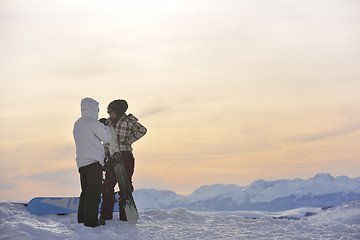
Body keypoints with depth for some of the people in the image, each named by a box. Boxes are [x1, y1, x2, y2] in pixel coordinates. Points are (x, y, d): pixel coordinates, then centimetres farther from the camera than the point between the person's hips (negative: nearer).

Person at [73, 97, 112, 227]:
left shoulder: (77, 124, 15)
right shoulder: (93, 123, -11)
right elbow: (107, 137, -7)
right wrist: (106, 127, 11)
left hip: (81, 162, 8)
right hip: (94, 162, -8)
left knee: (86, 191, 15)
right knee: (94, 192, -5)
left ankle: (82, 219, 18)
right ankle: (91, 221, -5)